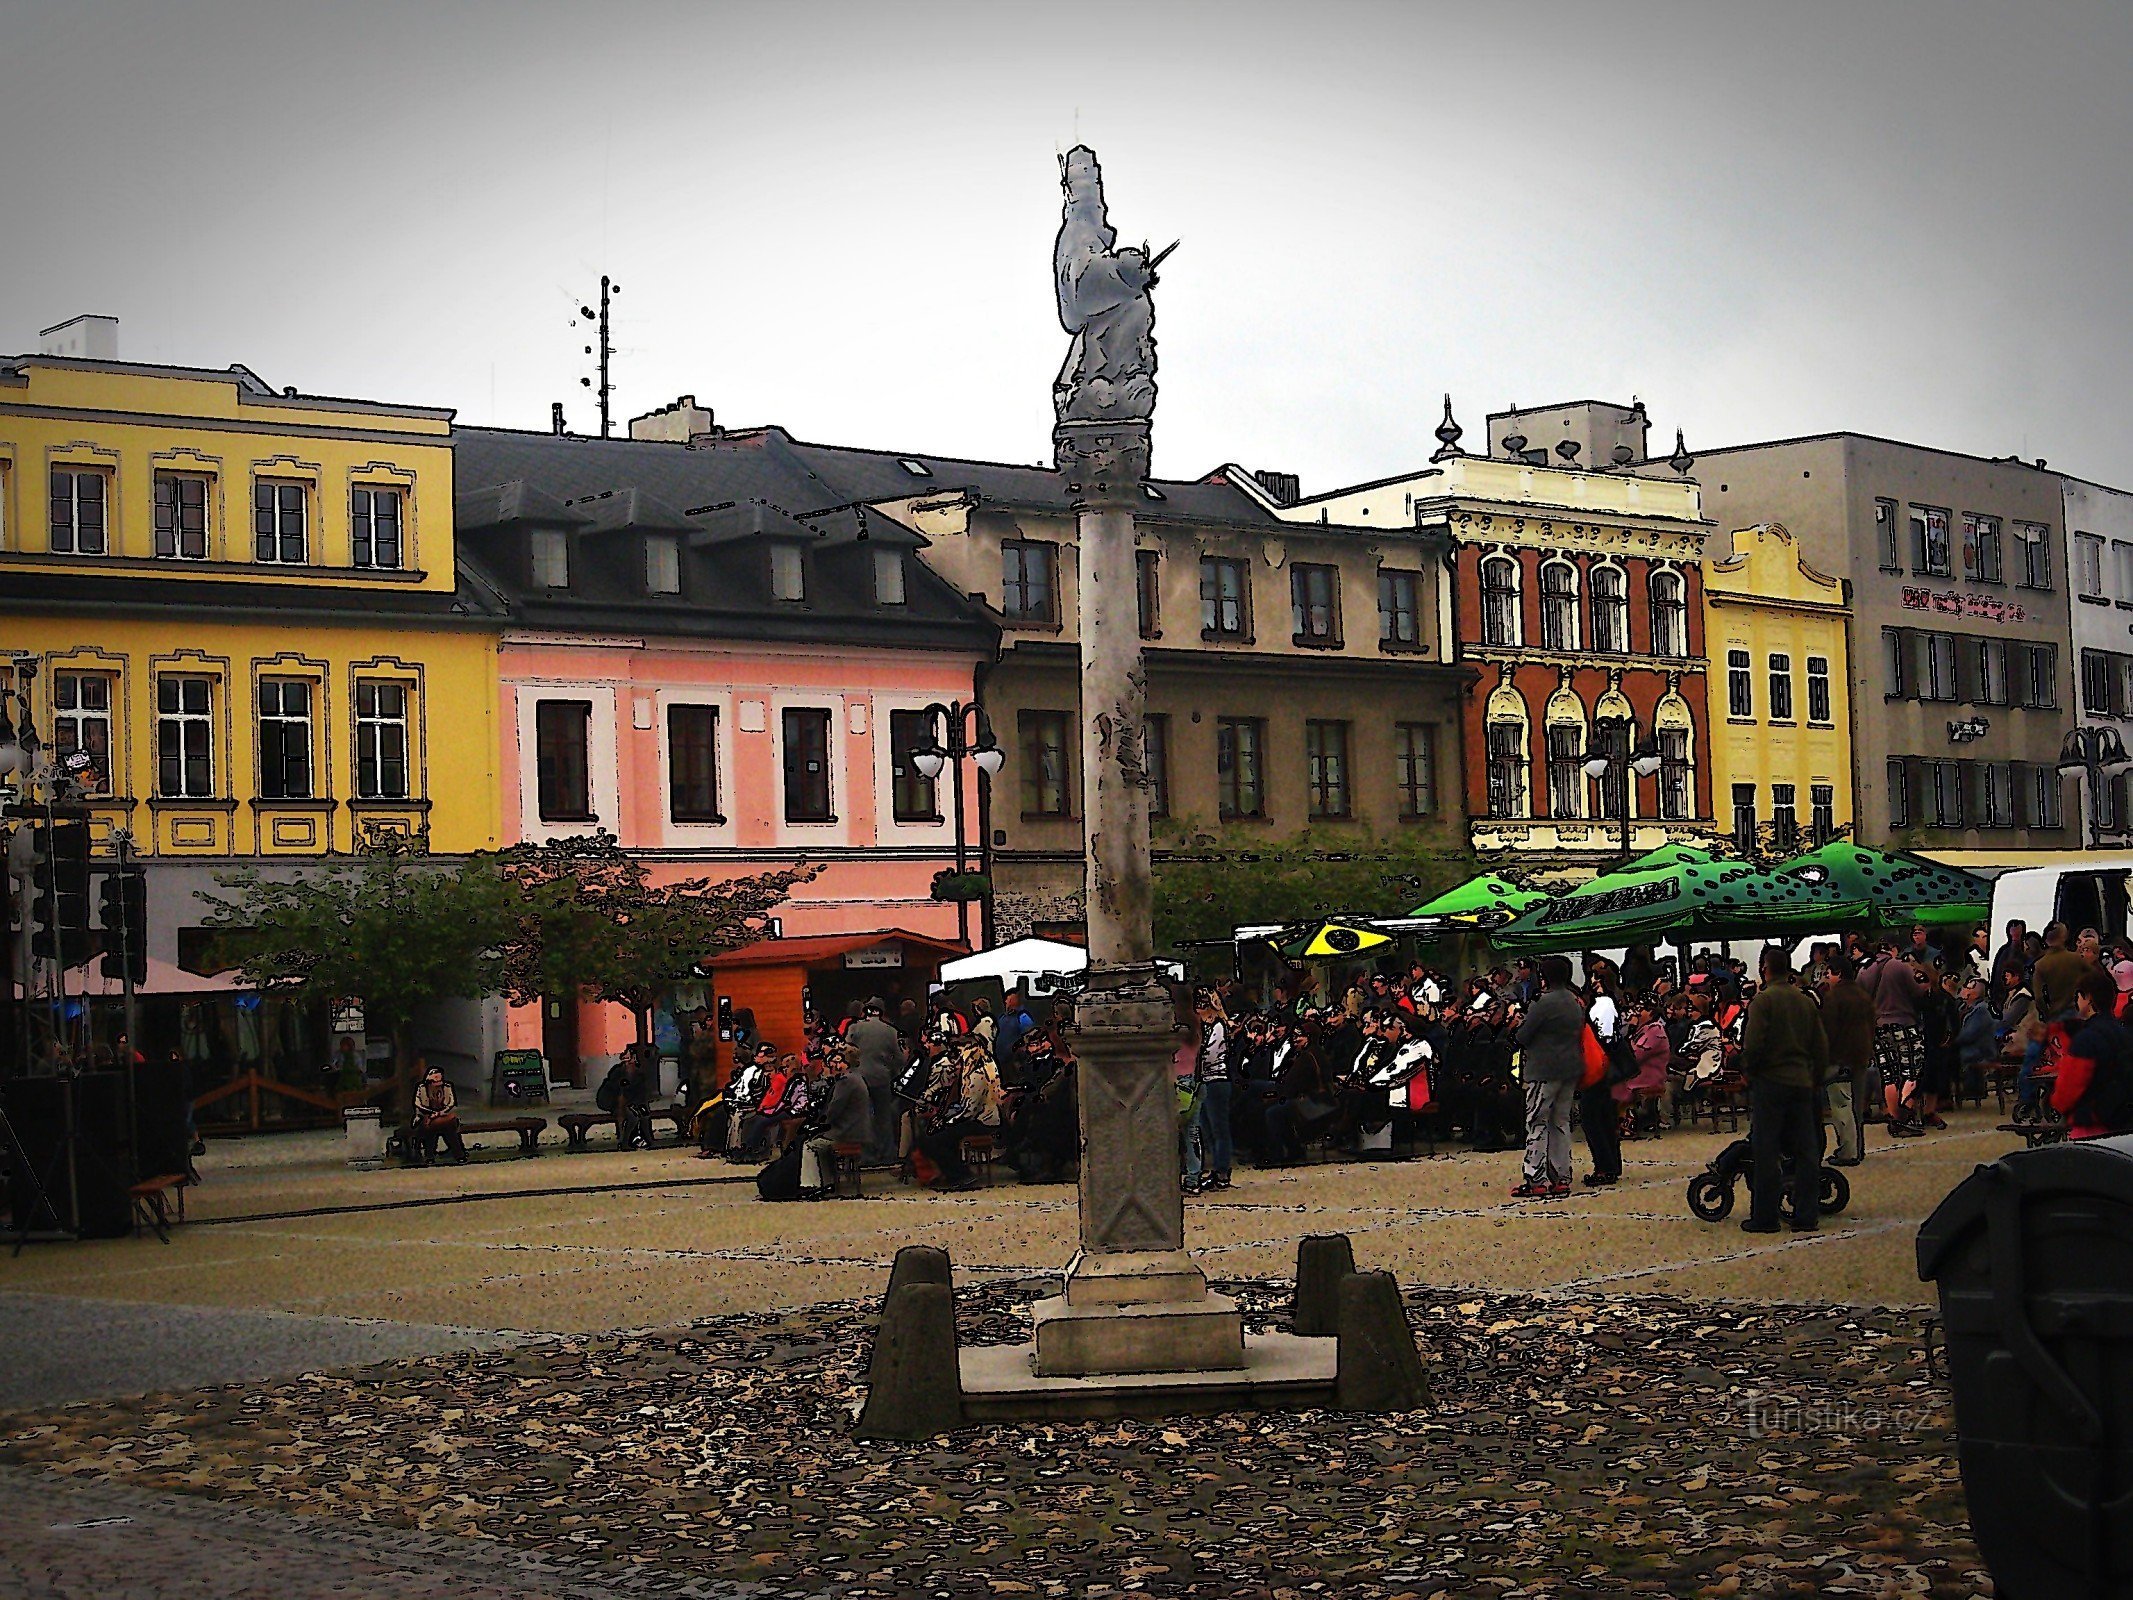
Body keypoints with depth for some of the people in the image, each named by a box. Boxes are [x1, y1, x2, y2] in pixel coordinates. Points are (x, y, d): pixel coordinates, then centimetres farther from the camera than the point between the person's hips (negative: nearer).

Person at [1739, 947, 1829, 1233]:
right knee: (1806, 1151, 8)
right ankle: (1806, 1216, 8)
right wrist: (1816, 1077, 22)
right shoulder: (1806, 1002, 10)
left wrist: (1748, 1070, 0)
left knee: (1766, 1152, -1)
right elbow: (1821, 1046, 13)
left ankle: (1764, 1217, 0)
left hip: (1770, 1082, -5)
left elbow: (1753, 1043, -15)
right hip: (1802, 1082, 5)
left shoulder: (1763, 1000, -8)